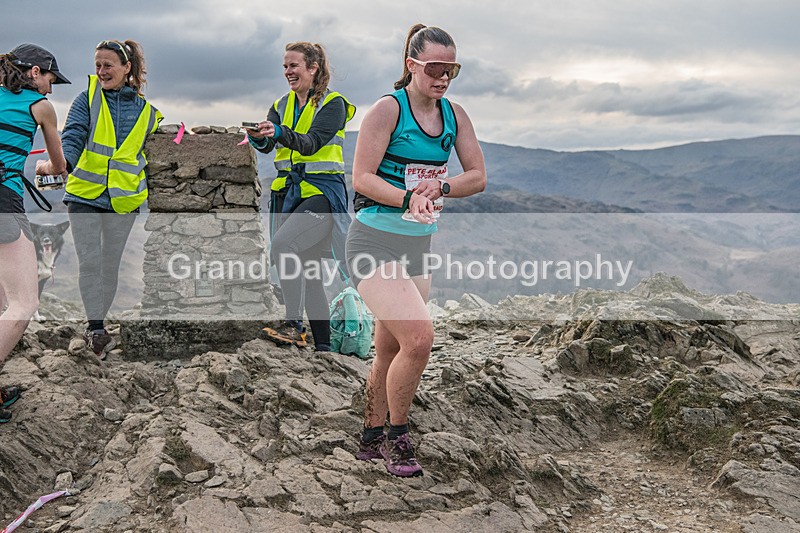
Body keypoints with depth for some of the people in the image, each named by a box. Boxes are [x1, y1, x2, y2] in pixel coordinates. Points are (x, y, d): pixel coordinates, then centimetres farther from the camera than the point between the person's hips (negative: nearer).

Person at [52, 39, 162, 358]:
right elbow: (73, 135, -10)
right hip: (84, 194, -1)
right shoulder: (88, 98, 2)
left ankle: (96, 326, 23)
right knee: (90, 262, -9)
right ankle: (96, 329, -1)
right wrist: (65, 161, -31)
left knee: (111, 264, 9)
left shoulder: (146, 110, 7)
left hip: (123, 199, 2)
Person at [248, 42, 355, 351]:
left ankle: (293, 324, -16)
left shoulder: (333, 104, -4)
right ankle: (323, 345, 14)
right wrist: (258, 137, -23)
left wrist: (279, 133, -35)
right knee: (307, 269, 7)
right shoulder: (282, 105, 14)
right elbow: (267, 146, -1)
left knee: (283, 244, -26)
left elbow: (311, 143, -19)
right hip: (288, 190, 6)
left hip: (323, 190, -6)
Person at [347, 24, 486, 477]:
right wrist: (408, 197, -30)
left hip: (419, 245, 7)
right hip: (375, 243, -6)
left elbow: (478, 177, 6)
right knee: (420, 337, -19)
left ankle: (371, 440, 31)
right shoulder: (389, 109, -10)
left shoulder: (455, 114, 8)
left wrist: (438, 187, -13)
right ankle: (397, 437, 4)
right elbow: (362, 177, -15)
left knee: (390, 353, 14)